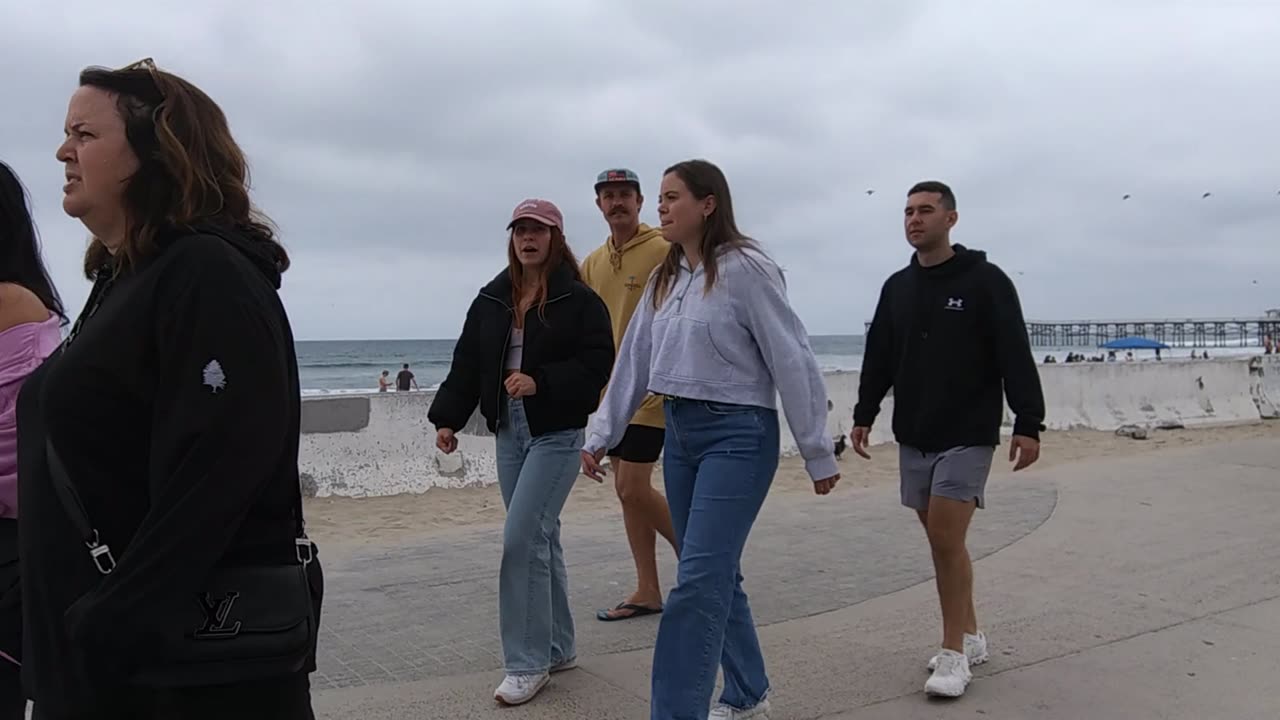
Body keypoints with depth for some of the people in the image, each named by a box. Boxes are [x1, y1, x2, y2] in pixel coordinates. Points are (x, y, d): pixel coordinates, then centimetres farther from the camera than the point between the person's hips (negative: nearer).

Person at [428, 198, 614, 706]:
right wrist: (447, 417, 5)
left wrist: (541, 383, -24)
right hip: (509, 430, 6)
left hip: (557, 433, -6)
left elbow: (596, 364, -13)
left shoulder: (580, 300, -7)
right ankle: (558, 648, 26)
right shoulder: (492, 299, 10)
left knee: (522, 538, -11)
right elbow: (467, 362, 11)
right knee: (540, 538, 12)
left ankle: (528, 663, 1)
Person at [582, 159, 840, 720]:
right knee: (717, 574, 14)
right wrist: (602, 435, 15)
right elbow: (633, 361, 15)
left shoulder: (745, 268, -11)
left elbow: (792, 359, -11)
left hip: (737, 435, -7)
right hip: (679, 432, 8)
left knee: (699, 580, -10)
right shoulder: (665, 278, 12)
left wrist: (818, 453, -9)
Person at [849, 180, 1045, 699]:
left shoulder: (986, 281, -6)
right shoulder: (896, 287, 10)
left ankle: (953, 652, 0)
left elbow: (1016, 357, -10)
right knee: (940, 539, 10)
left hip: (968, 436, -5)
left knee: (946, 537, -11)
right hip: (913, 437, 6)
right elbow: (879, 357, 15)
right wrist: (864, 414, 10)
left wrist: (1028, 423, -15)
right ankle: (969, 637, 24)